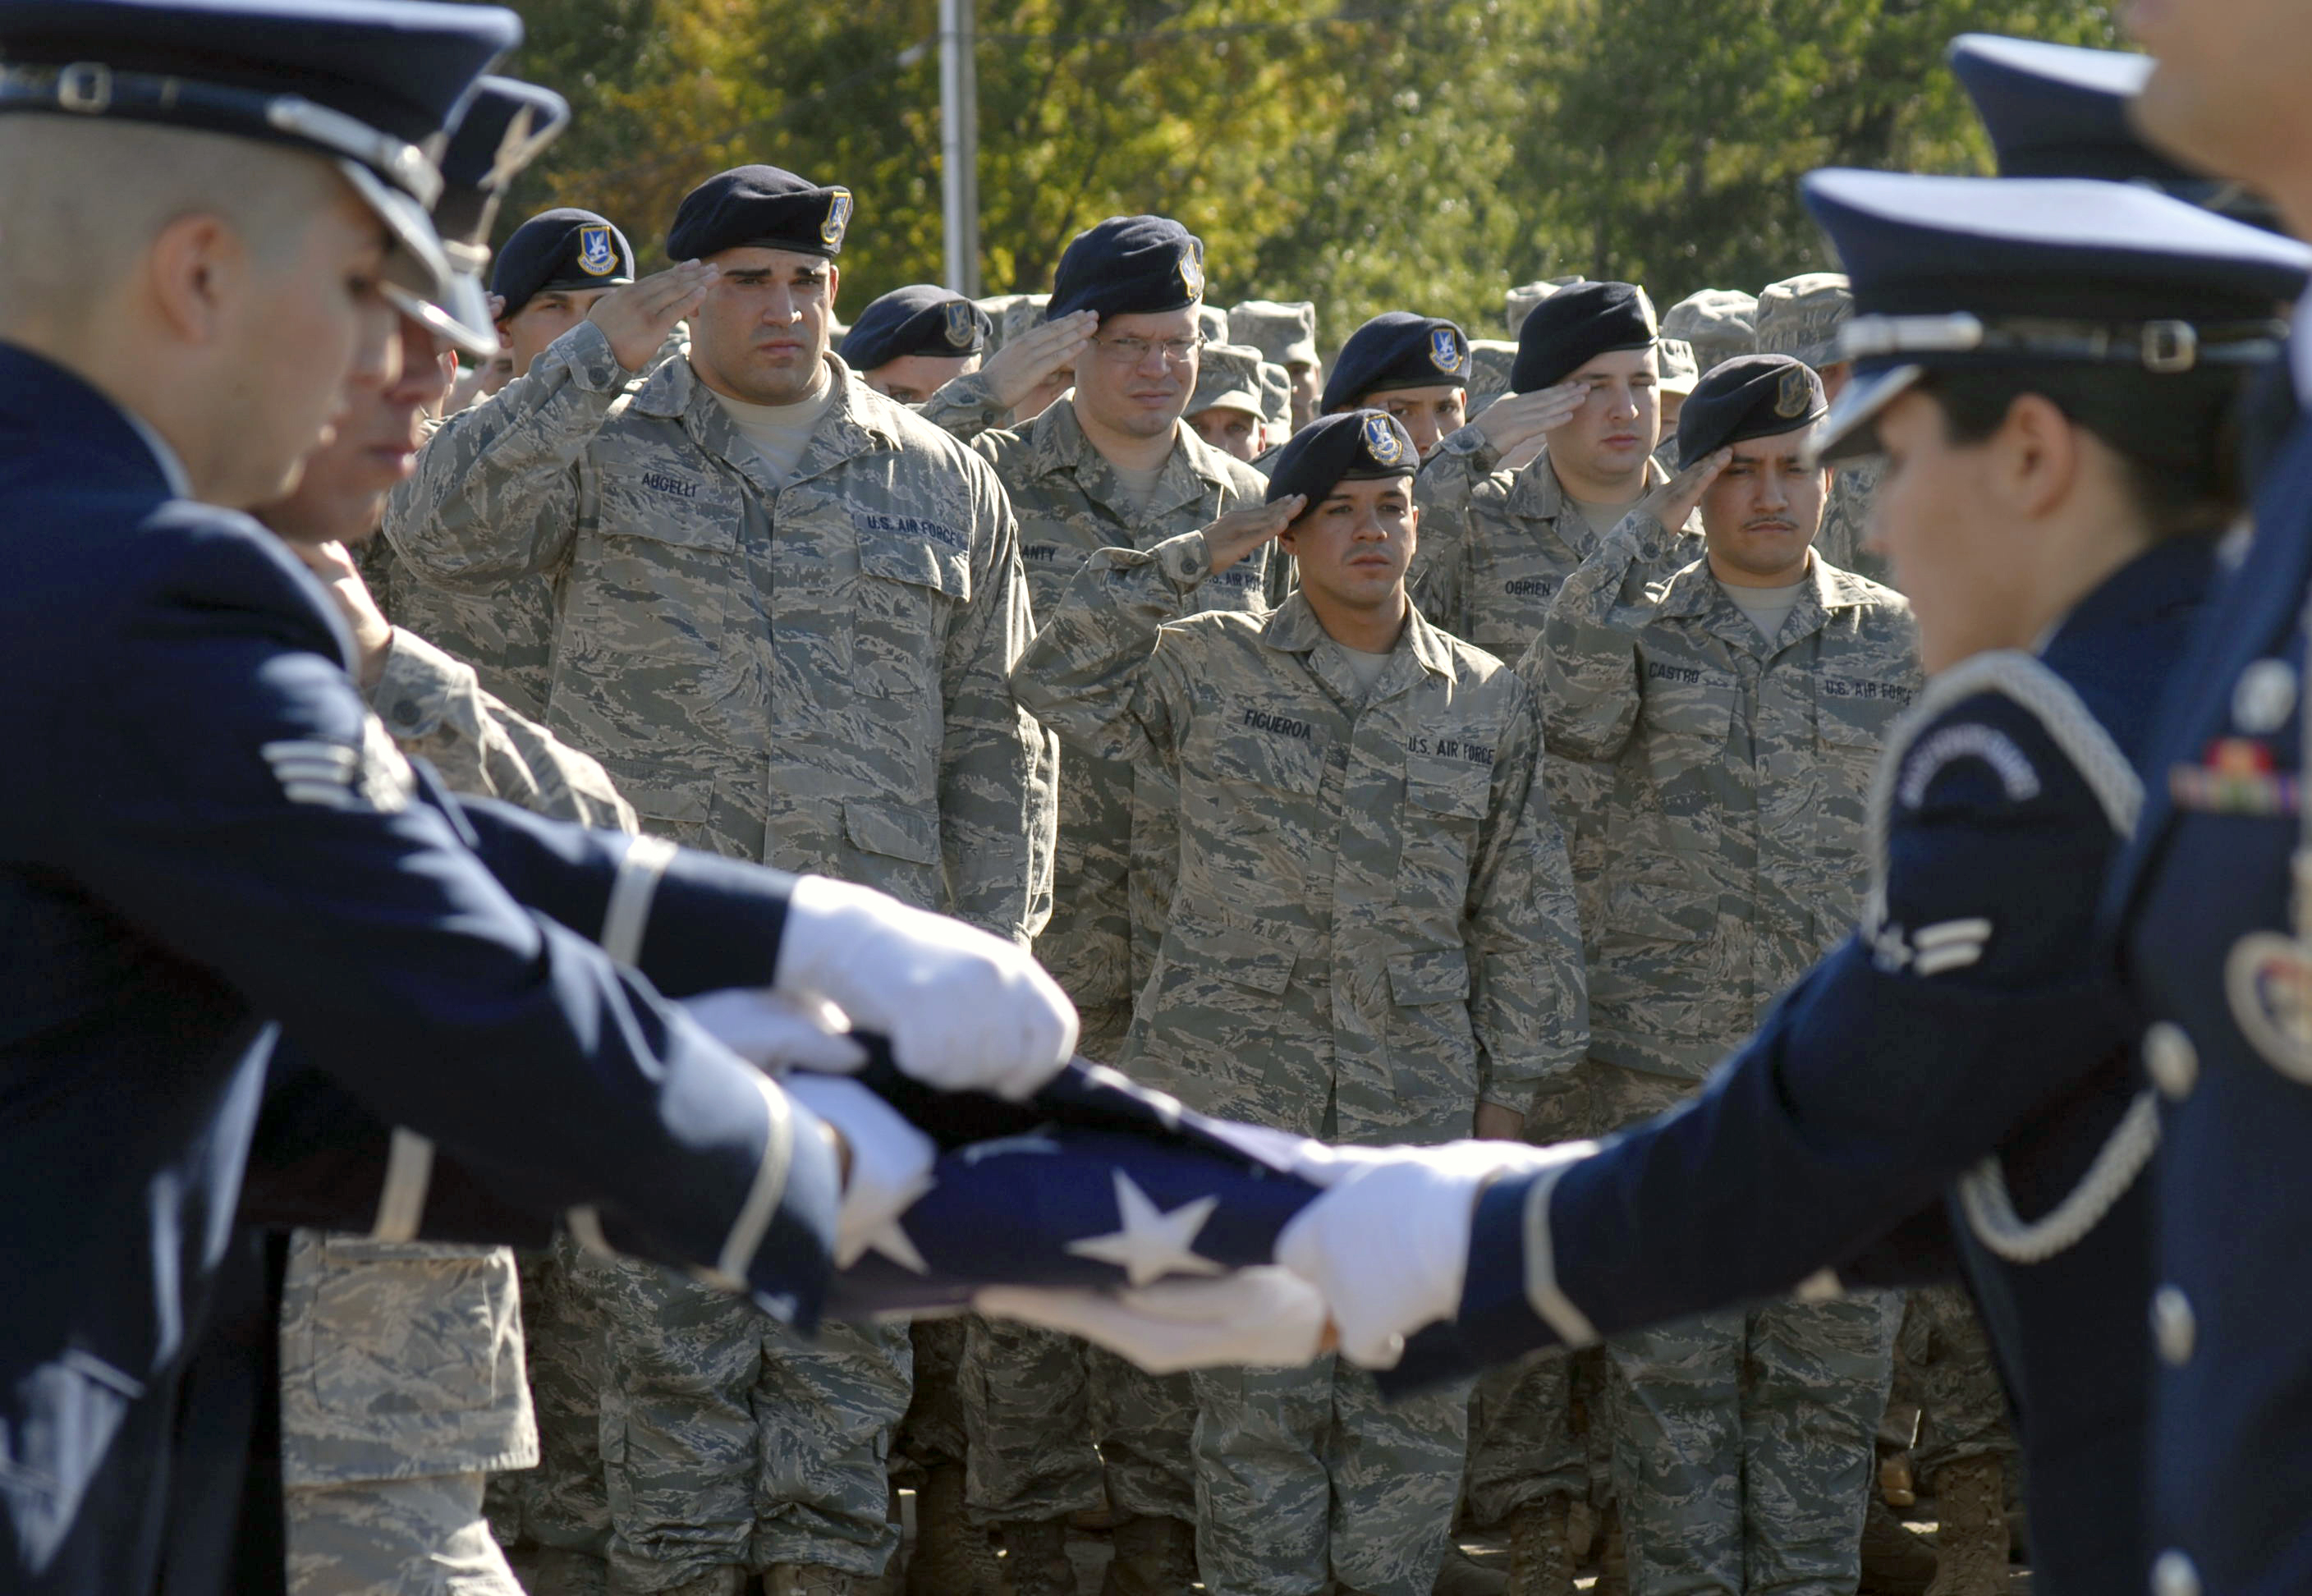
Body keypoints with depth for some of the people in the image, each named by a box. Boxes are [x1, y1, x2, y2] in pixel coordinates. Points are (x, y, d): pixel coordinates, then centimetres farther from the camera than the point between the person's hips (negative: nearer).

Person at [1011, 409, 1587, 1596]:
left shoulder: (1488, 703, 9)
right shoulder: (1208, 670, 5)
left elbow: (1525, 917, 11)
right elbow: (1056, 683, -5)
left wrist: (1506, 1095, 6)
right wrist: (1187, 562, -7)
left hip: (1415, 1106, 2)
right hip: (1239, 1096, -1)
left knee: (1414, 1399, 3)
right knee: (1260, 1398, 1)